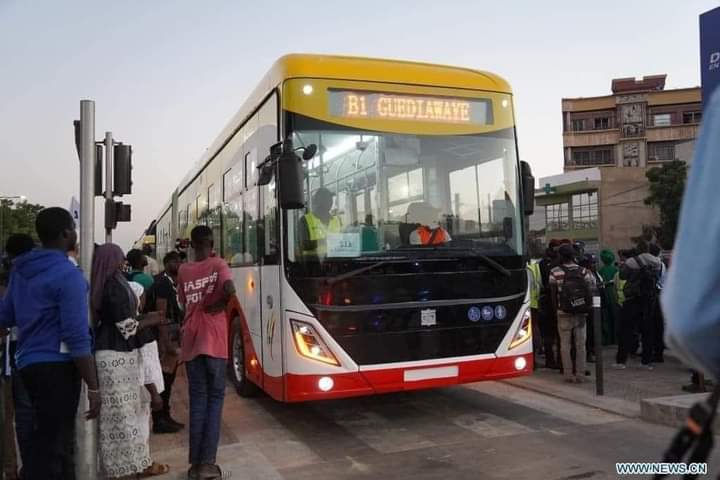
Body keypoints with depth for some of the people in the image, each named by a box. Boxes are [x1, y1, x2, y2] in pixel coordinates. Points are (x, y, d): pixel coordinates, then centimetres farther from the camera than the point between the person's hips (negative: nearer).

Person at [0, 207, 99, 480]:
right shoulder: (67, 275, -16)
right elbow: (77, 337, -20)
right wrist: (93, 387, -16)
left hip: (29, 363, 9)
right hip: (56, 366, -8)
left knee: (51, 439, 20)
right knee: (51, 445, -1)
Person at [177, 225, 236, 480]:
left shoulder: (183, 270, 6)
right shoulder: (218, 264, -4)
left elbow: (184, 303, 12)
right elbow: (230, 289, -22)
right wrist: (219, 305, -5)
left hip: (191, 343, 3)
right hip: (214, 342, -3)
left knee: (197, 399, 10)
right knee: (215, 398, 6)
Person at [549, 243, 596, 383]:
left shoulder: (555, 272, -8)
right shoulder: (583, 271, -2)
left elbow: (553, 294, -3)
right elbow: (590, 291, -4)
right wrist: (587, 308, 6)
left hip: (564, 314, -2)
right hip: (581, 313, 2)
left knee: (565, 345, 7)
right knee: (580, 344, 10)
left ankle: (568, 374, 8)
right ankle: (580, 374, 12)